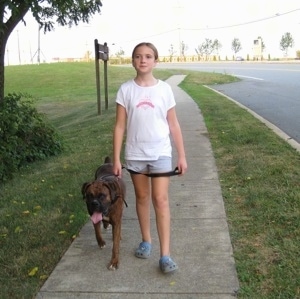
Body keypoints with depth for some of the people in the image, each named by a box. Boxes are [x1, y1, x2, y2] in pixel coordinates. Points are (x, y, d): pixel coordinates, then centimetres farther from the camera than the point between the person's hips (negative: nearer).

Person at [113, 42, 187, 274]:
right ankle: (146, 240, 34)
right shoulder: (126, 90, -3)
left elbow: (174, 125, 1)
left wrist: (182, 155, 0)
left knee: (161, 200, -4)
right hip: (135, 154, 2)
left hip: (160, 153, -1)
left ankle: (165, 254, 0)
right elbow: (120, 126, -1)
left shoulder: (164, 89, -3)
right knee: (142, 197, 15)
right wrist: (116, 158, -4)